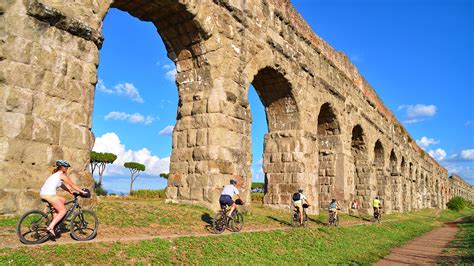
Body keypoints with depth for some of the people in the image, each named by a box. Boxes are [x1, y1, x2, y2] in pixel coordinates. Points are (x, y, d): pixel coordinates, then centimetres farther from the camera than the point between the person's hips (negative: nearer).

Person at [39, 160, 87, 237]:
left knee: (63, 200, 25)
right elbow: (72, 185, 1)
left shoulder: (55, 174, 25)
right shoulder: (62, 175, -1)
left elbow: (62, 185, 34)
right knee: (63, 211, 0)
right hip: (49, 194, -9)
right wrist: (83, 192, 6)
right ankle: (50, 227, -10)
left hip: (43, 193, 9)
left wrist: (71, 192, 35)